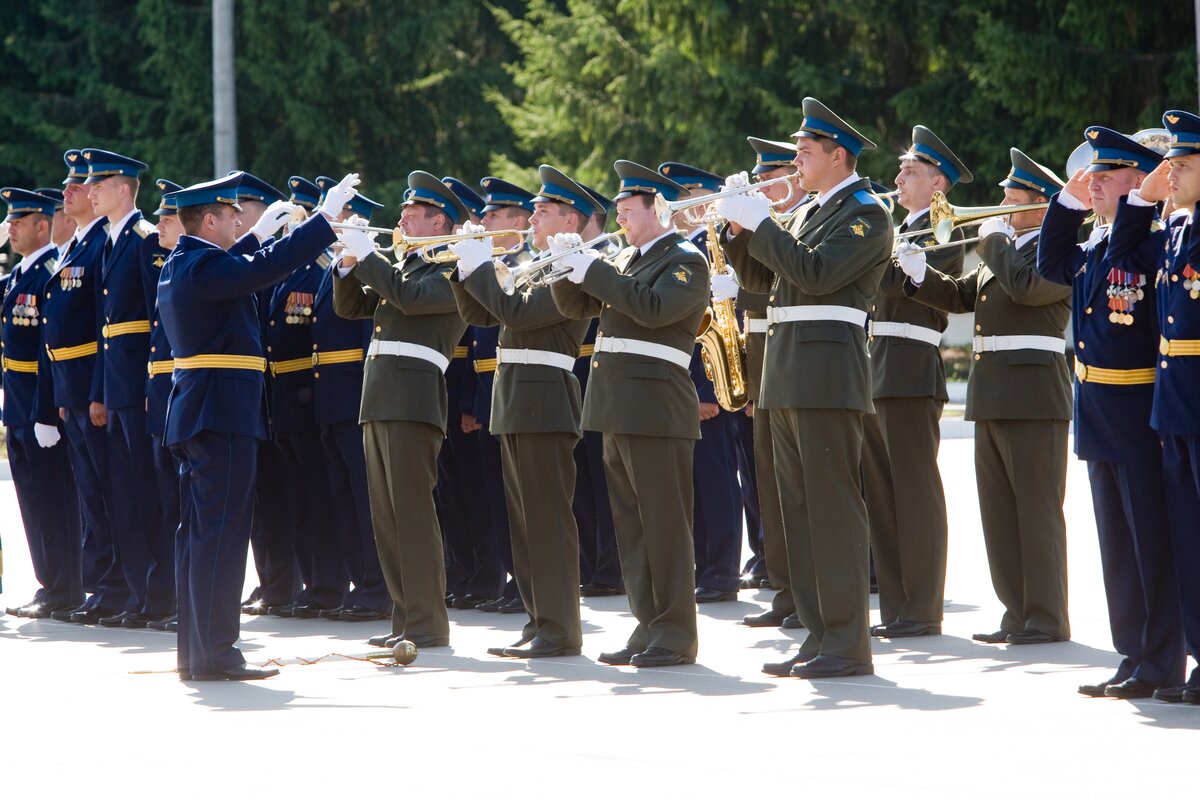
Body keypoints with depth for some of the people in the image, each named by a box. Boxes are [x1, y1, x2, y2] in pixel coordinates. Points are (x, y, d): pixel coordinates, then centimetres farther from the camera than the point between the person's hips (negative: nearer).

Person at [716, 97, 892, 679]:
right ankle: (819, 636, 12)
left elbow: (816, 273, -19)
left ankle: (848, 643, -8)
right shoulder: (810, 213, 21)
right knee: (799, 510, 9)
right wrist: (741, 227, 5)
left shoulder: (866, 214, -6)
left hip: (828, 373, -9)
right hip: (788, 377, 9)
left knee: (833, 507, -9)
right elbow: (762, 278, 20)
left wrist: (761, 223, -13)